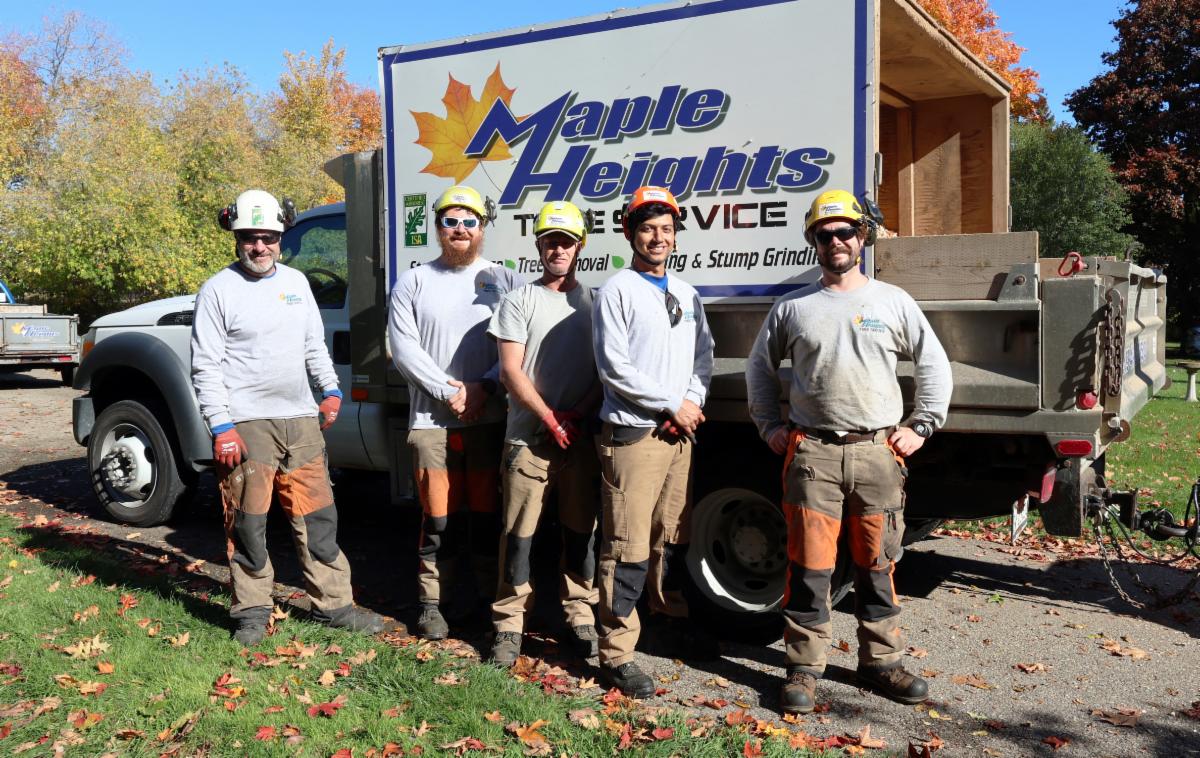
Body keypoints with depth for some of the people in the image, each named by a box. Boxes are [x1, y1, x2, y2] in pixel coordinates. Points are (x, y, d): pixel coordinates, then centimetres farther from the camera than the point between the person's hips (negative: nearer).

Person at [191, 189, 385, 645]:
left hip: (300, 420, 5)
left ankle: (333, 604, 18)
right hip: (246, 424, -5)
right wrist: (221, 427, -13)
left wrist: (330, 389, 10)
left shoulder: (296, 282, 13)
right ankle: (252, 612, 17)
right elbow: (206, 366, -7)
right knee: (247, 524, 3)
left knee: (317, 517, 8)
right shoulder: (218, 290, -3)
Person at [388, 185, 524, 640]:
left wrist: (484, 388, -12)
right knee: (440, 518, 3)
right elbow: (403, 348, 0)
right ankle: (434, 602, 15)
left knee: (489, 514, 6)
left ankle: (495, 600, 19)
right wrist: (447, 391, -10)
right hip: (432, 420, 0)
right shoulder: (413, 283, 9)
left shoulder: (505, 281, 9)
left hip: (492, 419, 0)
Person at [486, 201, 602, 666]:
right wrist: (551, 419, -10)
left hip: (581, 439, 2)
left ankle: (580, 619, 21)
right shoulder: (519, 301, 4)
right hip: (528, 439, -2)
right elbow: (511, 372, -3)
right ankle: (509, 624, 11)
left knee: (581, 531, 8)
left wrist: (578, 416, -8)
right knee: (518, 534, 1)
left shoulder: (594, 302, 11)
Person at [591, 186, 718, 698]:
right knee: (628, 547, -6)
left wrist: (693, 402, -2)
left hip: (680, 434, 7)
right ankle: (616, 654, 1)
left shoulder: (686, 294, 16)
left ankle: (673, 621, 36)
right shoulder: (617, 291, -6)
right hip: (632, 435, -7)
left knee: (672, 536, 18)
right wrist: (672, 404, -12)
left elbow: (704, 355, 17)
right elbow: (614, 367, -14)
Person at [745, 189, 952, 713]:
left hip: (879, 453, 1)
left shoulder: (892, 301, 8)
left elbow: (934, 365, 13)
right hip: (811, 453, -1)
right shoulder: (793, 307, 8)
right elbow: (760, 366, 17)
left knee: (877, 566, 9)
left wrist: (921, 427, 7)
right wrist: (770, 426, 10)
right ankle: (804, 670, 11)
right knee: (809, 567, 1)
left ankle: (880, 664, 22)